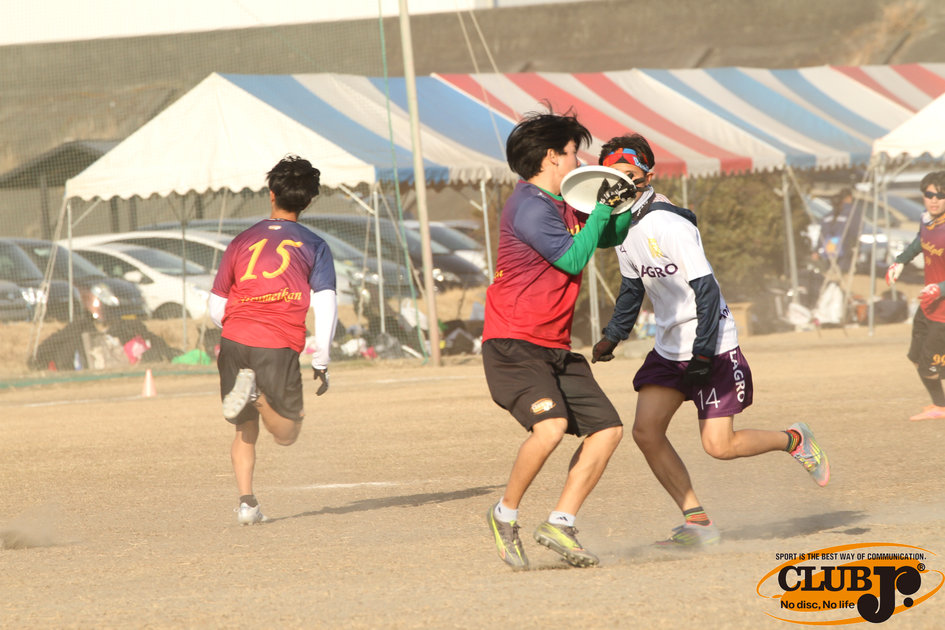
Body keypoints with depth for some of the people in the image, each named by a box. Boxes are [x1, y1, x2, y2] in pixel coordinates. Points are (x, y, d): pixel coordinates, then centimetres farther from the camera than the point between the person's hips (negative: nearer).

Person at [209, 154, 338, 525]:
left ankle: (246, 501, 3)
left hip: (233, 341, 3)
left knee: (245, 431, 18)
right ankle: (258, 394, -22)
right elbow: (325, 306, -4)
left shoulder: (243, 241, 15)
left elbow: (216, 309, 18)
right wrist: (321, 362, 2)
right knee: (286, 433, 7)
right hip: (279, 348, -3)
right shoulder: (313, 247, 8)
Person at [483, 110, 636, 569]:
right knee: (550, 424, -29)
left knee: (607, 428, 2)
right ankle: (505, 514, -10)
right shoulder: (530, 207, -14)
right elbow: (573, 259, -20)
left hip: (554, 349, 10)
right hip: (513, 345, -10)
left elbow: (605, 238, 32)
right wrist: (601, 209, -14)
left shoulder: (562, 205, 16)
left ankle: (560, 524, 2)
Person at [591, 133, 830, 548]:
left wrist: (703, 353, -25)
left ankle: (794, 441, 19)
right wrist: (613, 336, 17)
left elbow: (706, 290, -22)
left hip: (712, 345, -8)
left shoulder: (670, 225, -21)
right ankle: (697, 521, -3)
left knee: (718, 445, -9)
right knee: (646, 430, -8)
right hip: (669, 349, 8)